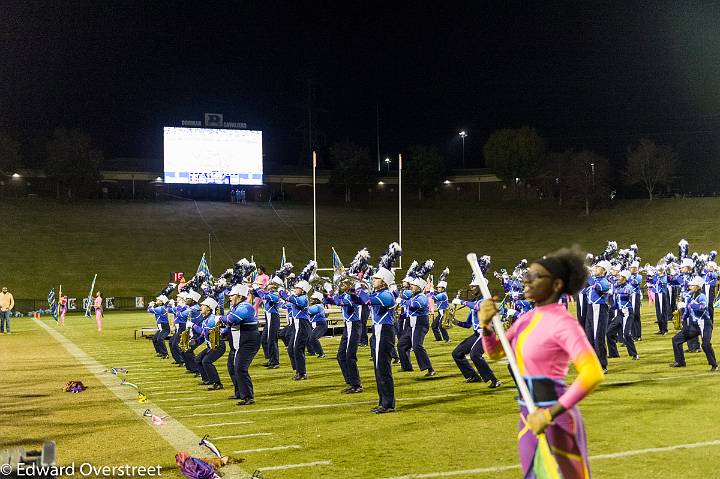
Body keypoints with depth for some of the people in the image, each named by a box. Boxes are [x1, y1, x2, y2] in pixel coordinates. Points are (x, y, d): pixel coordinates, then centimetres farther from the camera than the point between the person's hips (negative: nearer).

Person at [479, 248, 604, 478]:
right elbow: (495, 352, 18)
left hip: (556, 420, -8)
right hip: (529, 417, 8)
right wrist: (486, 326, -3)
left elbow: (593, 373, -28)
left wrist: (551, 414, -31)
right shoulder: (528, 318, 8)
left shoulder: (563, 323, -17)